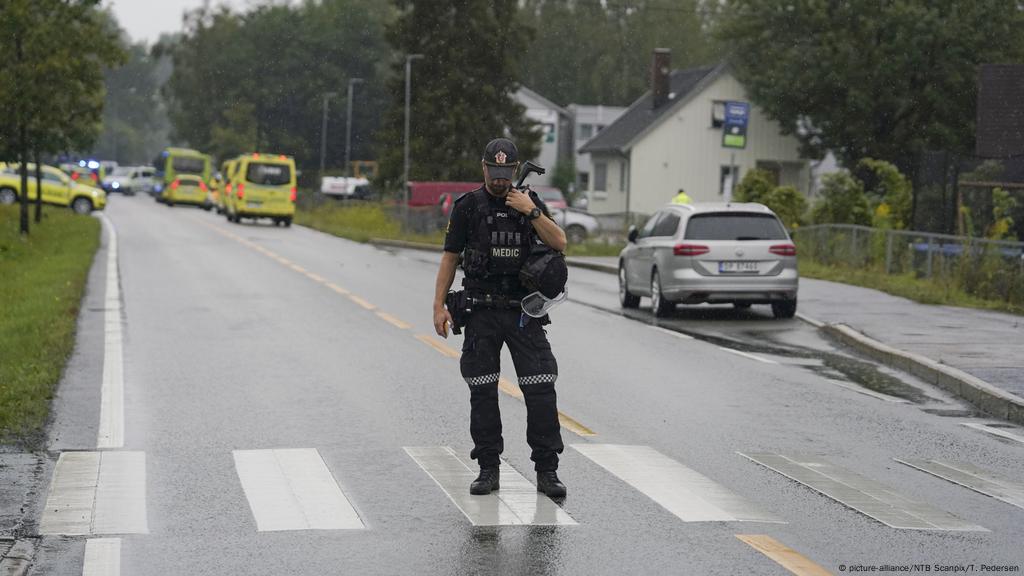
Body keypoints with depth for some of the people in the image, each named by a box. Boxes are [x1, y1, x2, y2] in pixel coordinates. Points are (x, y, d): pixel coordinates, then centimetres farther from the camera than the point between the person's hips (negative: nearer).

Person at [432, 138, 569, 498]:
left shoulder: (531, 203, 6)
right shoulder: (468, 207, 4)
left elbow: (560, 244, -5)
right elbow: (450, 258, 6)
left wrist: (531, 212, -16)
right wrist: (439, 306, 0)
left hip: (524, 312, 0)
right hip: (482, 311, 0)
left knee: (540, 390, -6)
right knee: (482, 392, 2)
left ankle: (547, 471, -2)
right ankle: (488, 469, 11)